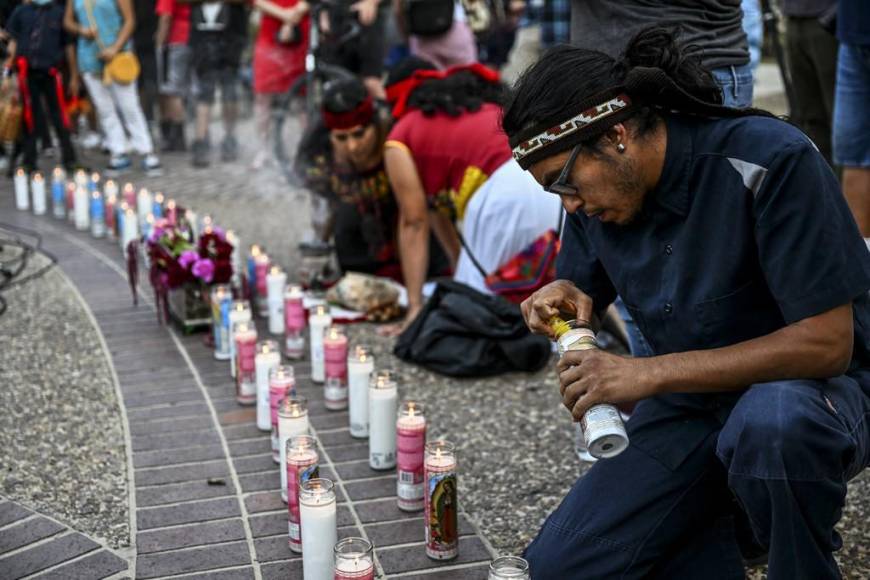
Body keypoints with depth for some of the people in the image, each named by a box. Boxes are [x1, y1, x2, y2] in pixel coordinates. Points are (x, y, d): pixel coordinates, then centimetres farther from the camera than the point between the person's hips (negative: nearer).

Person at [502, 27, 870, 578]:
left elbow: (826, 343, -26)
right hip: (692, 399, 6)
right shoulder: (594, 192, -5)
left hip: (817, 384, -5)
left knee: (770, 423, -41)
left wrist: (649, 374, -30)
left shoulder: (773, 160, -24)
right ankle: (736, 514, 13)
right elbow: (588, 290, 12)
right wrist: (567, 299, -14)